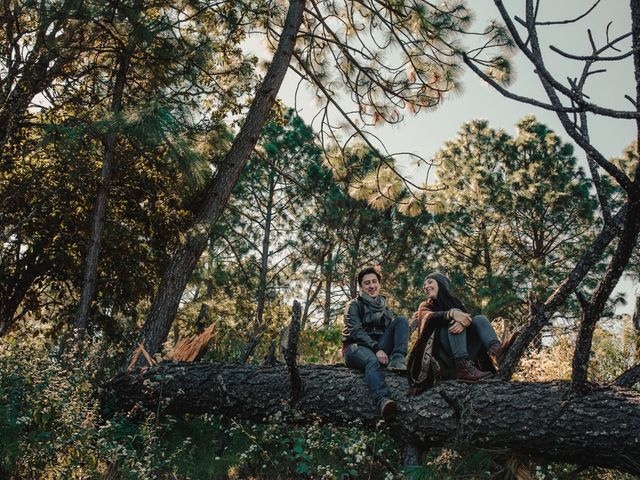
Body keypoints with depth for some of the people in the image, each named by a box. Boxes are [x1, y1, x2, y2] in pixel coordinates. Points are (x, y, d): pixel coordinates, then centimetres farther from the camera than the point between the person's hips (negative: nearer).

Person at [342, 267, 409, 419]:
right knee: (372, 361, -41)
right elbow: (357, 331, -8)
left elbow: (392, 329, 16)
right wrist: (376, 349, -23)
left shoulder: (384, 307, 23)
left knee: (401, 320, -13)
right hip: (357, 348, -4)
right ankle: (383, 400, -67)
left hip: (380, 348, 5)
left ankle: (397, 360, -35)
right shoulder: (354, 305, 7)